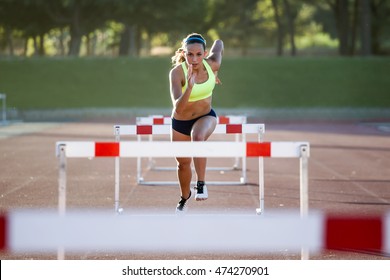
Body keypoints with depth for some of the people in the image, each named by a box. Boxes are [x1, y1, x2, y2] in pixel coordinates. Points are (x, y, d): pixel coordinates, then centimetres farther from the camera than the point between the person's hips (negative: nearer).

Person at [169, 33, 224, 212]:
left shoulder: (212, 65, -21)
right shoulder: (177, 72, -29)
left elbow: (219, 43, 4)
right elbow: (178, 108, -38)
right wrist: (190, 87, -53)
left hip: (206, 117, 0)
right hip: (180, 122, 0)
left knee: (198, 137, -36)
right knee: (183, 162, 17)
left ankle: (201, 184, -26)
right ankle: (184, 197, 47)